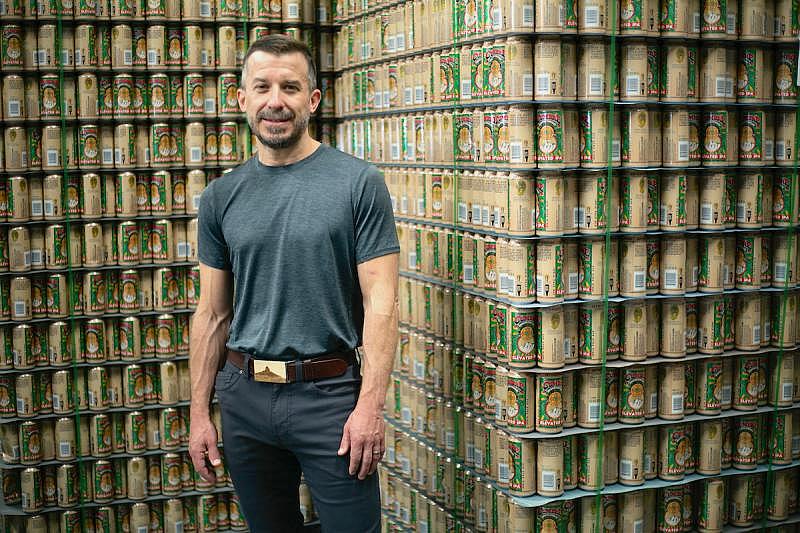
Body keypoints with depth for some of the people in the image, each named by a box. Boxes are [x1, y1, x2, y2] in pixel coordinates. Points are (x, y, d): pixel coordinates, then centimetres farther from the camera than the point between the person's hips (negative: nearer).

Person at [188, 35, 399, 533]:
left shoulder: (359, 183, -6)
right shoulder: (221, 197, 6)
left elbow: (380, 303, -9)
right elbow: (213, 314, 9)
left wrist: (371, 404, -15)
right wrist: (200, 413, 7)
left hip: (330, 395, -4)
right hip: (244, 397, 4)